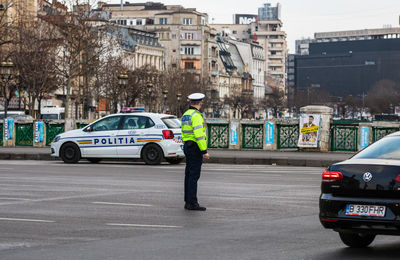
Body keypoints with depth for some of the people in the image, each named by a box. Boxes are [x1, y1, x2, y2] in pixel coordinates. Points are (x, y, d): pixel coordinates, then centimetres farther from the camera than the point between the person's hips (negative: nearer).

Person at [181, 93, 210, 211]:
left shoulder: (186, 115, 13)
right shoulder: (196, 116, -16)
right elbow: (198, 135, -22)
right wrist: (204, 151, -20)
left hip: (187, 146, 10)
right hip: (195, 148, -10)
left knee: (189, 175, 12)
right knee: (194, 175, -8)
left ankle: (188, 201, 16)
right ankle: (192, 203, -9)